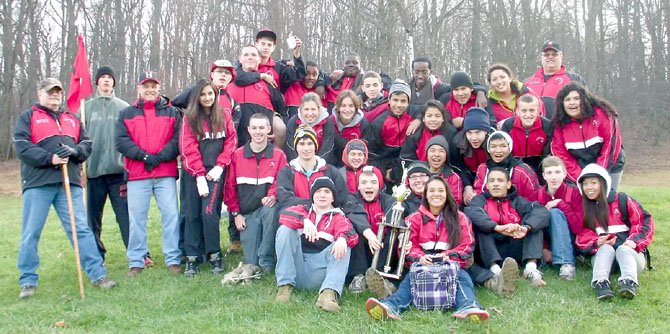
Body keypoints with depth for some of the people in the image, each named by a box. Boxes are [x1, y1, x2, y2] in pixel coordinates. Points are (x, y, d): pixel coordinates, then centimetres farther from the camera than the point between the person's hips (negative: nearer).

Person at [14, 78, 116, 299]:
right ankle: (28, 281, 14)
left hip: (70, 182, 3)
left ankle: (98, 274, 3)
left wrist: (74, 151, -9)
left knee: (81, 229, 1)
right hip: (38, 183, -3)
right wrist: (50, 158, -17)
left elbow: (87, 144, 13)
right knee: (31, 233, 2)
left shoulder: (72, 119, 21)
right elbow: (22, 147, -5)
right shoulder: (28, 117, 8)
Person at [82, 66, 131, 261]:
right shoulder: (86, 107, 9)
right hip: (93, 170, 2)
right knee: (93, 217, 9)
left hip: (118, 170, -2)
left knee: (126, 215, -4)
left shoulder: (123, 107, 7)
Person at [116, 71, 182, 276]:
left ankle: (173, 259, 5)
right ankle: (136, 262, 13)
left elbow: (178, 139, 0)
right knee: (137, 218, 3)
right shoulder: (127, 114, 13)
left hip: (166, 174, 0)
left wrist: (160, 157, -13)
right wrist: (144, 155, -11)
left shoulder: (172, 112, 12)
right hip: (137, 175, 1)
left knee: (171, 215, -3)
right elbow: (121, 141, 1)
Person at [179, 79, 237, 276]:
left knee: (209, 212, -12)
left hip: (215, 171, -1)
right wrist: (200, 175, -11)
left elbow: (231, 141, 3)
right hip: (193, 173, 1)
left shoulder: (224, 115, 7)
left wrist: (219, 166, -8)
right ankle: (192, 258, 10)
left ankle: (214, 255, 2)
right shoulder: (189, 118, 4)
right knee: (192, 214, 2)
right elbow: (188, 149, -3)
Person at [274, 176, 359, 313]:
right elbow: (284, 215, -6)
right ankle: (286, 285, -19)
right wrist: (304, 220, -26)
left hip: (320, 270, -1)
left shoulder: (338, 217, 15)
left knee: (344, 246, -20)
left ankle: (329, 293, -41)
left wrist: (342, 238, -34)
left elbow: (351, 234, -8)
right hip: (296, 267, 1)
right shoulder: (303, 210, 18)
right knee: (284, 230, -14)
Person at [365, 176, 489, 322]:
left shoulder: (459, 218, 11)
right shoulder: (415, 218, 13)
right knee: (409, 280, -29)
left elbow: (467, 244, 3)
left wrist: (449, 256, -17)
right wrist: (419, 257, -19)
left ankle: (468, 307, -57)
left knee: (463, 278, -30)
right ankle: (391, 307, -54)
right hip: (423, 264, 0)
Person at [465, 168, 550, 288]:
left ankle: (531, 267, -29)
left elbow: (543, 212, -9)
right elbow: (470, 212, -19)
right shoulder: (481, 199, 7)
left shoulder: (517, 201, 11)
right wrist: (498, 227, -34)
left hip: (515, 250, 2)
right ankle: (495, 269, -40)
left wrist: (525, 227, -30)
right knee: (479, 223, -21)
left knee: (534, 222, -9)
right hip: (489, 254, -1)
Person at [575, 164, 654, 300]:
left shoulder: (621, 200, 4)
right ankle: (600, 282, -55)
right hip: (601, 254, 1)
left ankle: (629, 282, -58)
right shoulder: (583, 207, 10)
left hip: (629, 252, -1)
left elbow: (644, 220, -1)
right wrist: (596, 242, -16)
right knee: (606, 249, -31)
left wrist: (635, 240, -17)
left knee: (623, 249, -32)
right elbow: (581, 234, 4)